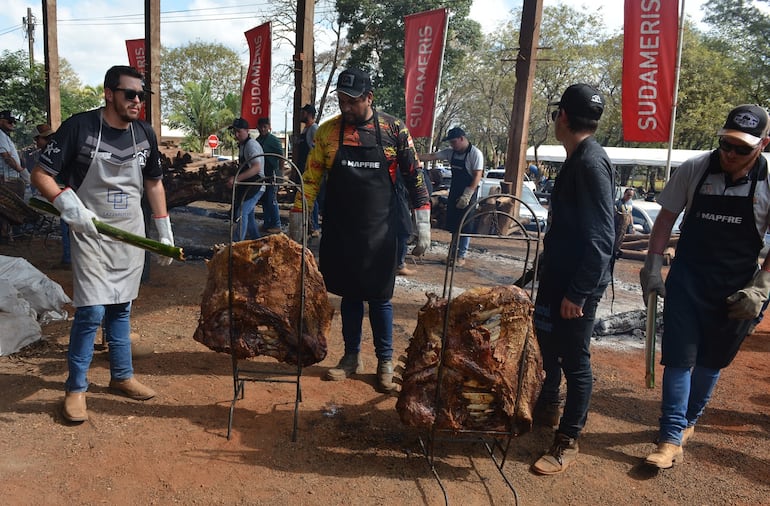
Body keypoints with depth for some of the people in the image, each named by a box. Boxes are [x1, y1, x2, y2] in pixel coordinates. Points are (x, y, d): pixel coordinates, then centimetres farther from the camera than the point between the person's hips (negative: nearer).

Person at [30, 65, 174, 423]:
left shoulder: (145, 134, 3)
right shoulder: (79, 127, -12)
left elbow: (153, 182, 14)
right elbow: (40, 175, -7)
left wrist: (165, 232, 11)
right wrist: (68, 205, -26)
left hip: (131, 236, 5)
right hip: (91, 236, -4)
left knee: (121, 308, 14)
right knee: (91, 311, -7)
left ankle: (122, 376, 28)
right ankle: (76, 387, 11)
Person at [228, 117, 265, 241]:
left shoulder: (251, 145, -17)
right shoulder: (242, 145, 14)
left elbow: (256, 168, -31)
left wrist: (236, 179, -36)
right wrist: (234, 176, 13)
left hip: (255, 186, -11)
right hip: (247, 186, 11)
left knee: (241, 213, -18)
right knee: (248, 214, 19)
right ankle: (256, 241, 31)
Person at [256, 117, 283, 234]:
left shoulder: (274, 140, -7)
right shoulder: (257, 141, 12)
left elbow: (281, 157, -10)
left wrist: (280, 172, -17)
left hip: (272, 174, -7)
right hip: (261, 174, 7)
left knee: (271, 200, -8)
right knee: (264, 200, 12)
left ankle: (276, 225, -2)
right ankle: (267, 223, 21)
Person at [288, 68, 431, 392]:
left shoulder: (393, 130, -3)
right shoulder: (327, 132, 0)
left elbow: (414, 177, 0)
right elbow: (311, 179, 3)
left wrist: (423, 224, -5)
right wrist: (296, 220, 1)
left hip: (379, 231, -2)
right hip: (340, 231, 2)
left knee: (380, 297, 6)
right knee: (349, 294, 12)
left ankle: (385, 362, 20)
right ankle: (352, 357, 26)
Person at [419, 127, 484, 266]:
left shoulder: (475, 153, -15)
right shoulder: (451, 152, 4)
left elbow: (477, 176, -19)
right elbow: (432, 156, 4)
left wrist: (466, 196, -23)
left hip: (468, 195, -7)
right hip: (454, 194, 7)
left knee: (465, 227, -1)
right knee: (453, 225, 11)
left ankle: (461, 256, 6)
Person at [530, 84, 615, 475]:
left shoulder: (590, 163, -21)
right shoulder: (577, 159, 9)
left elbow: (601, 238, -25)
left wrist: (578, 293, -24)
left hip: (577, 285, -10)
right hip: (557, 277, 10)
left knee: (575, 361, 4)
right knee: (548, 342, 24)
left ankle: (568, 442, 19)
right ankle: (548, 408, 45)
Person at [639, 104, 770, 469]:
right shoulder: (694, 170, -8)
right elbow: (666, 218, 2)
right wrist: (653, 267, -4)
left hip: (734, 289, 1)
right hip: (687, 281, 0)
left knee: (711, 361, 14)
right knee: (680, 359, -2)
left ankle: (688, 421, 34)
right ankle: (672, 438, 4)